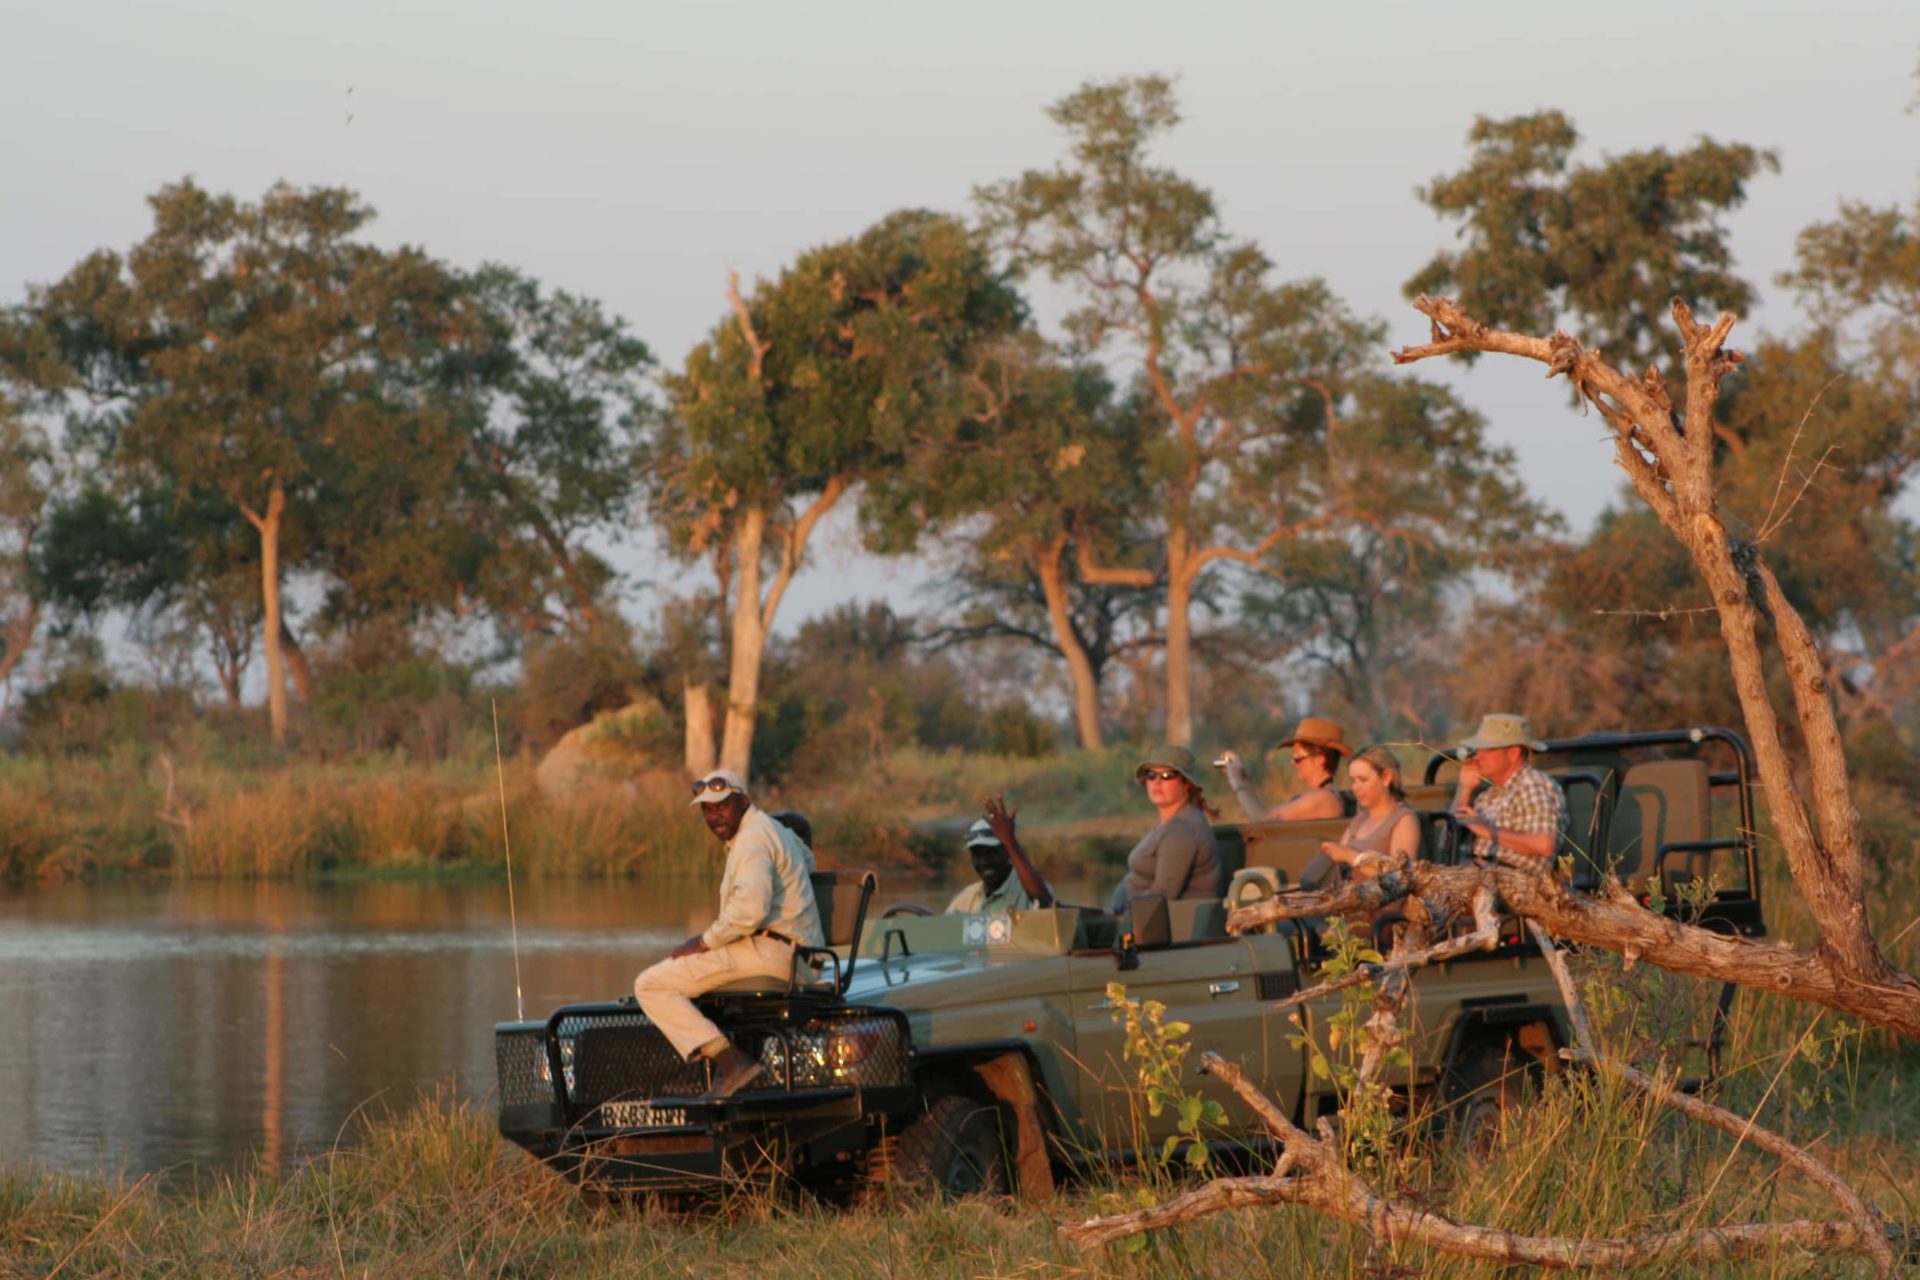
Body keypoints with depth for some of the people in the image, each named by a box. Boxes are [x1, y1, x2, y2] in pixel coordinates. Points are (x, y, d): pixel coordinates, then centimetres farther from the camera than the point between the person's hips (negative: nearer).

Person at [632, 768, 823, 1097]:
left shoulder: (754, 839, -12)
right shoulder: (772, 830, 21)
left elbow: (750, 909, -26)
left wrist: (704, 942, -13)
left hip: (771, 951, -11)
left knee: (650, 985, -14)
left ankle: (731, 1063, -25)